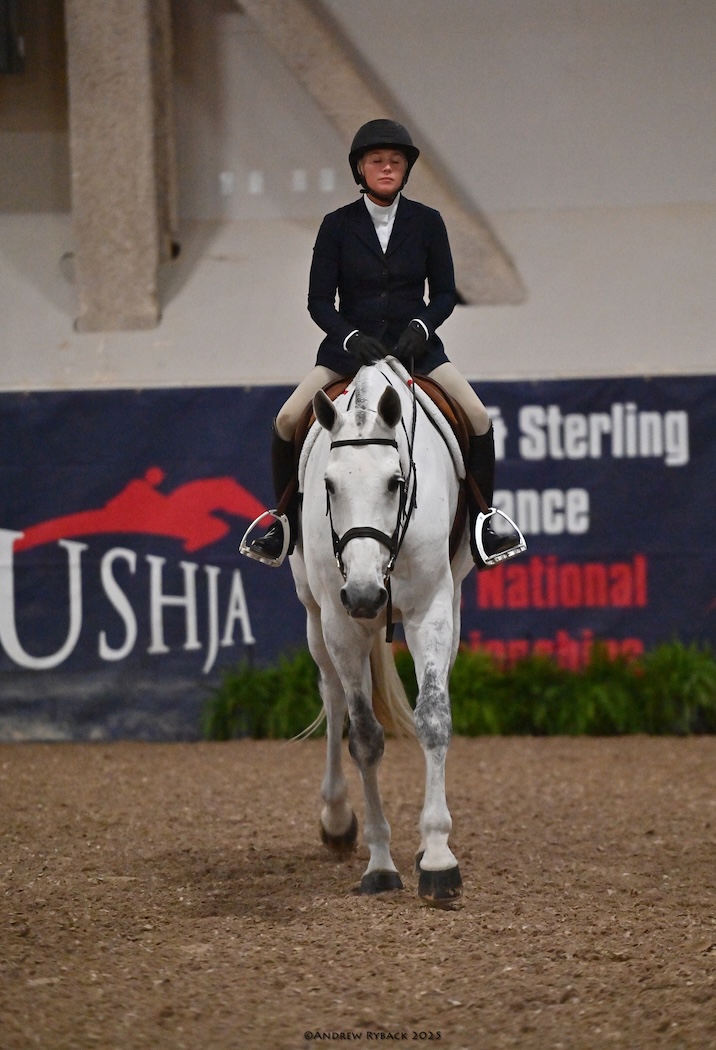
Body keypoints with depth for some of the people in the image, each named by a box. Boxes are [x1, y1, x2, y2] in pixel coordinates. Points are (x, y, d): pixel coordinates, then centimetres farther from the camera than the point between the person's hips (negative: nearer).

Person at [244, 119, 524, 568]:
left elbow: (445, 293, 4)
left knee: (478, 418, -19)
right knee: (288, 420, -18)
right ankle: (286, 523, 2)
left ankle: (480, 521, -3)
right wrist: (352, 338, -19)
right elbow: (319, 300, -2)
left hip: (416, 345, 0)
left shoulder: (427, 222, 1)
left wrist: (420, 327, -16)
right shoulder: (338, 226, -2)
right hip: (350, 346, 0)